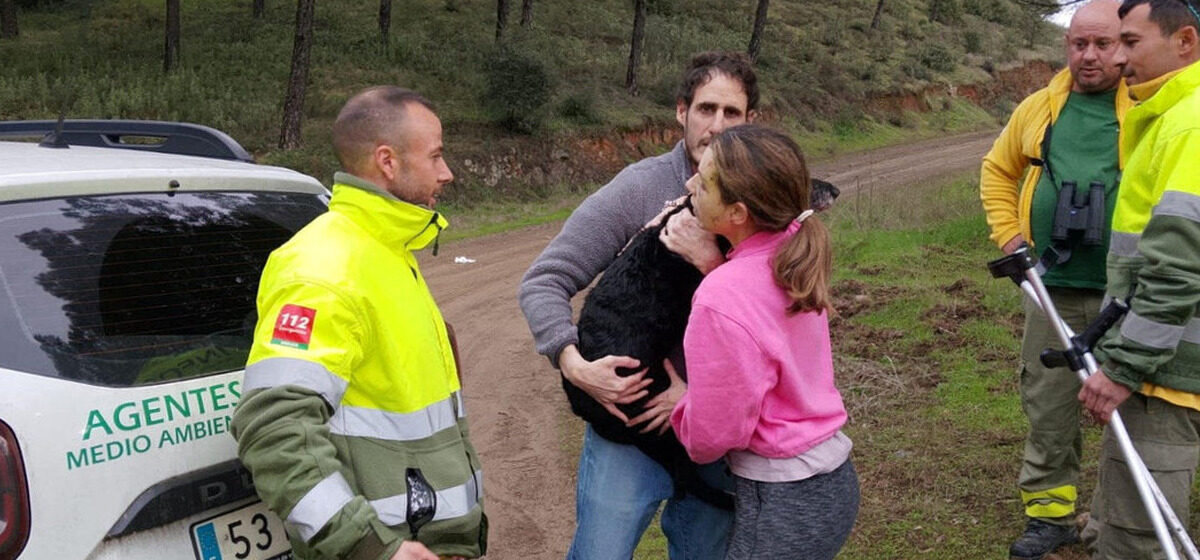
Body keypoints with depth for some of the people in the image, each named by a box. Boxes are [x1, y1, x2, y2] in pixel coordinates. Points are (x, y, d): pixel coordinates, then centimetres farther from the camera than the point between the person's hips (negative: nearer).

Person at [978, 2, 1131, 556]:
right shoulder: (1040, 108, 8)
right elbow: (998, 169, 21)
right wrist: (1008, 236, 11)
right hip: (1052, 290, 4)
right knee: (1047, 406, 11)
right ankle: (1050, 513, 25)